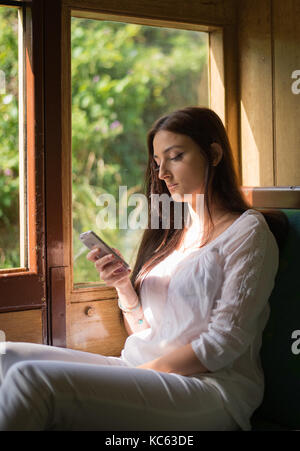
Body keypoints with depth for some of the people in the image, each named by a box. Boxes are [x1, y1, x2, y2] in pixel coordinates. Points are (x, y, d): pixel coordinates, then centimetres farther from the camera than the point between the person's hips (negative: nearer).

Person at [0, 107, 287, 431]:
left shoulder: (249, 231, -2)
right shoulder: (173, 234, 19)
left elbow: (224, 344, -10)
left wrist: (147, 368, -11)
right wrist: (123, 286, -1)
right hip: (143, 371, 7)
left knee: (31, 379, -26)